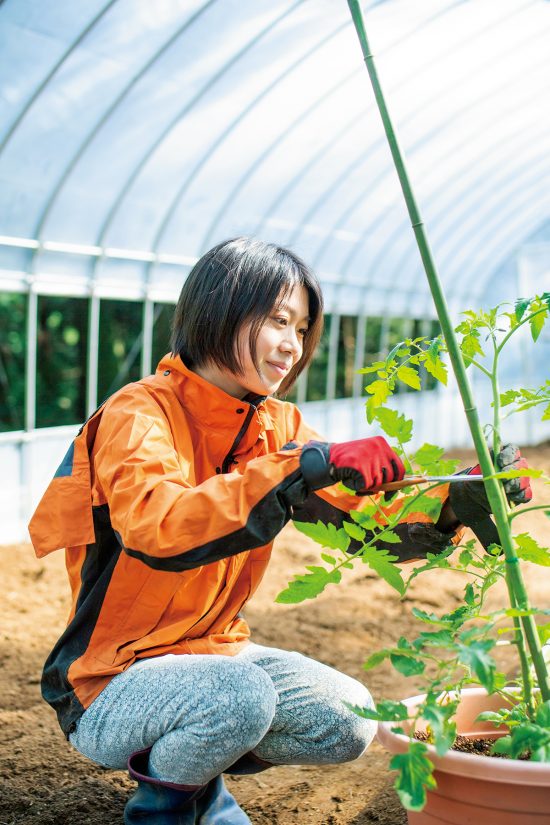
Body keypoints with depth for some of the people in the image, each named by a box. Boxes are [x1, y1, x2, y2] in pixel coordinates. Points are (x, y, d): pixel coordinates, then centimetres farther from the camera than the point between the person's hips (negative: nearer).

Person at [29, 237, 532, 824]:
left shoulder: (278, 426, 2)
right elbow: (154, 525, -39)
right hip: (106, 686, -7)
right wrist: (305, 467, -43)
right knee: (241, 697, -33)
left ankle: (199, 777, 19)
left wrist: (453, 501, -23)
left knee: (349, 723, -5)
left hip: (214, 653, 7)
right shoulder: (140, 413, -19)